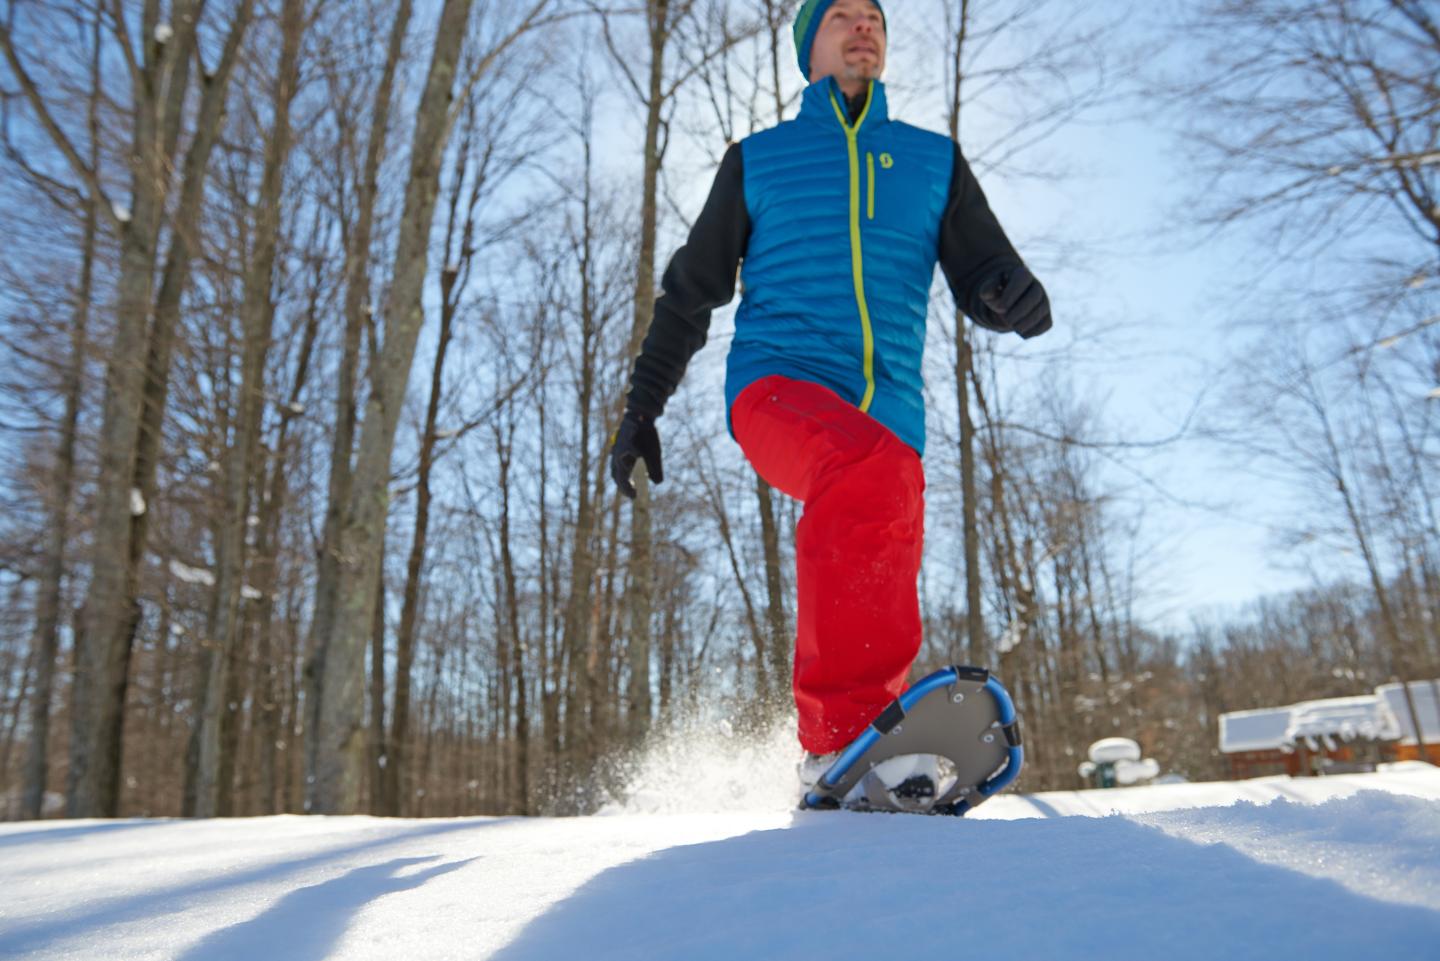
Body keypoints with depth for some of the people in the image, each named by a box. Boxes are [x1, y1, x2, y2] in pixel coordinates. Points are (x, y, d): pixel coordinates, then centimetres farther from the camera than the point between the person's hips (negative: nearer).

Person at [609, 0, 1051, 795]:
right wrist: (642, 406, 13)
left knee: (881, 604, -2)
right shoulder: (759, 158, 19)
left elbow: (980, 279, 14)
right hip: (777, 384, -3)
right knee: (870, 465, -35)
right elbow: (690, 292, 20)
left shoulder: (933, 159, 22)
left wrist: (1015, 295, -12)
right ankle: (841, 736, -39)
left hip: (889, 421, 3)